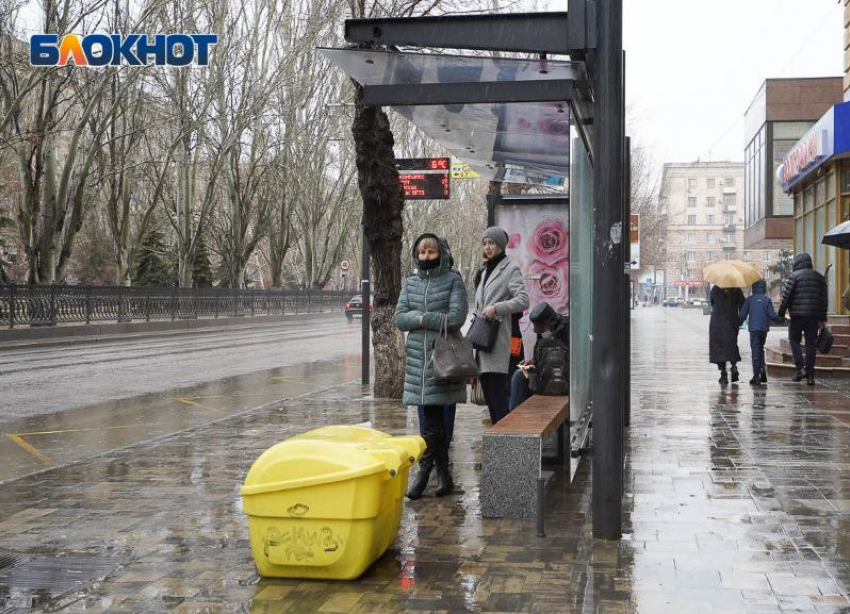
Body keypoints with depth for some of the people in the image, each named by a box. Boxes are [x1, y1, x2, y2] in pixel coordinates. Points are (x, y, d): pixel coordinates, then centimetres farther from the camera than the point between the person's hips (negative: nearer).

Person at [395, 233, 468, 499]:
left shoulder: (453, 281, 1)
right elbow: (400, 319, 4)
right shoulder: (410, 283, 13)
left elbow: (456, 318, -11)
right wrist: (431, 317, -9)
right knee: (431, 418, 5)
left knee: (433, 419, -4)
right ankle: (442, 473, 14)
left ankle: (425, 471, 6)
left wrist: (421, 317, -8)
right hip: (418, 356, 4)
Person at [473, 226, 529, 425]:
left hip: (497, 339, -8)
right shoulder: (484, 271, 23)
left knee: (497, 392, -12)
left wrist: (496, 308, -18)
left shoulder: (510, 269, -2)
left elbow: (523, 300, -12)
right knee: (489, 394, 9)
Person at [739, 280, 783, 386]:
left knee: (755, 350, -1)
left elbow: (742, 314, -2)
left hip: (753, 328, -2)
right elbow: (772, 315, -3)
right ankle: (762, 369, 9)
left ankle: (756, 376, -6)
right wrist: (781, 320, 14)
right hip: (764, 328, 2)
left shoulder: (750, 299, -1)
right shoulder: (767, 300, 1)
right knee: (760, 349, 20)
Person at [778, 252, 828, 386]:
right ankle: (810, 375, 6)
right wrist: (822, 318, 16)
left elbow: (786, 296, -8)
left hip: (797, 315, -4)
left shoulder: (794, 276, -4)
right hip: (814, 316, 4)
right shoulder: (819, 277, 11)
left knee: (794, 340, 9)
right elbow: (824, 299, 12)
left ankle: (800, 368, -7)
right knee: (811, 343, 6)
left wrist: (781, 313, 0)